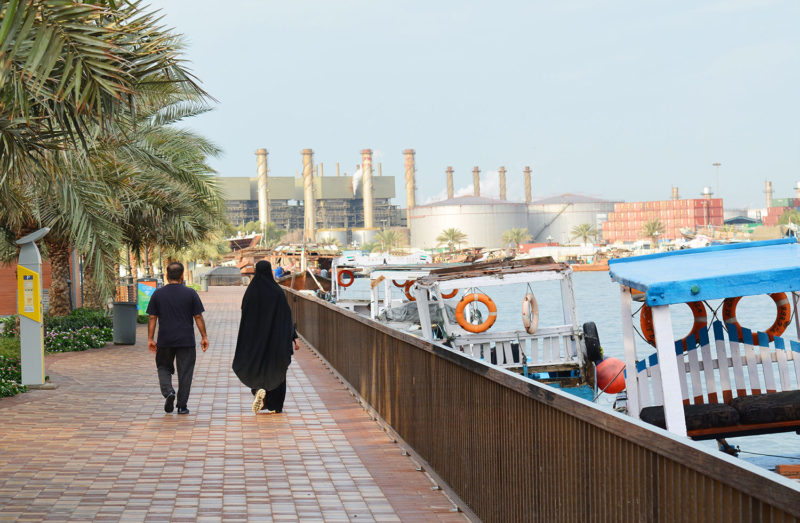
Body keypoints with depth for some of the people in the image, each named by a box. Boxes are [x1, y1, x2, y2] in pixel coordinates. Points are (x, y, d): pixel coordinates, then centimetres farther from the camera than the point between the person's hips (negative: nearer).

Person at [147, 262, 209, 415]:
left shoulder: (158, 294, 1)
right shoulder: (190, 293, -2)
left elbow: (152, 318, 1)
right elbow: (198, 317, -2)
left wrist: (150, 339, 6)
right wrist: (204, 337, 5)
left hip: (165, 340, 1)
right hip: (186, 341, -1)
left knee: (164, 367, 17)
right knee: (185, 372, 5)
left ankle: (168, 391, -9)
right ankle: (182, 406, 5)